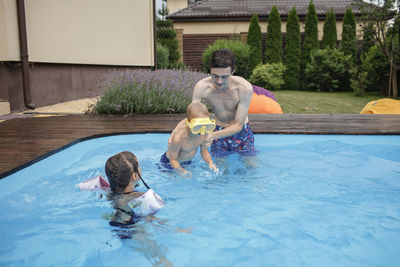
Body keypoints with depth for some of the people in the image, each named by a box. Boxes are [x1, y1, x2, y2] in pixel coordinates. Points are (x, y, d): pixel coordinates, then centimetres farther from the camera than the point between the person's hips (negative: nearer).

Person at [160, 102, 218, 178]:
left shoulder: (205, 132, -26)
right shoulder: (178, 137, -42)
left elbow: (204, 150, -8)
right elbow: (173, 160, -27)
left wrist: (210, 162, -27)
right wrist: (181, 171, -47)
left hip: (188, 161, 5)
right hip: (169, 163, -5)